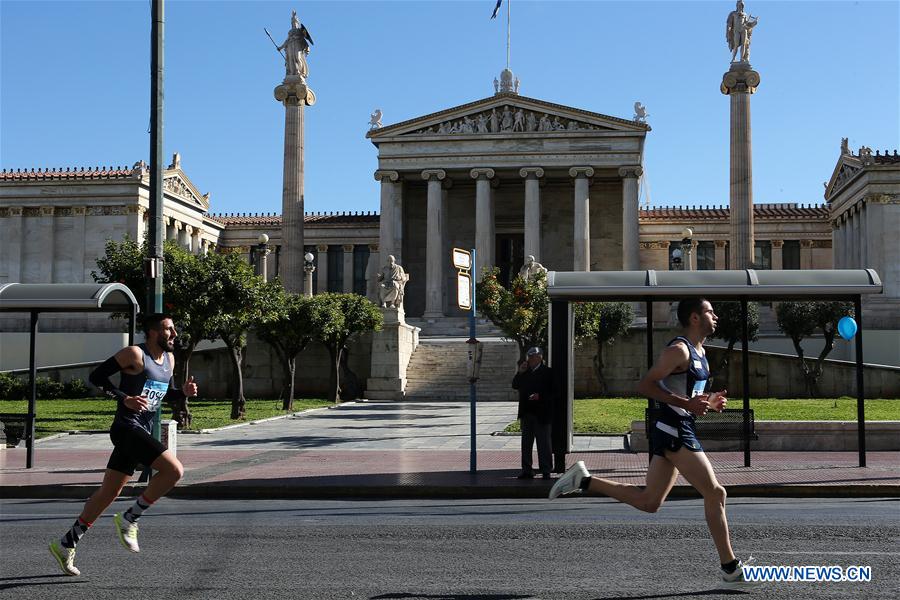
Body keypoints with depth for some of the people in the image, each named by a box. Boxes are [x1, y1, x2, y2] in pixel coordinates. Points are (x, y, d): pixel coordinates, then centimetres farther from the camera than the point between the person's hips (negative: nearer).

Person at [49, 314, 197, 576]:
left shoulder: (169, 359, 14)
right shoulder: (135, 354, -10)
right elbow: (97, 376, -9)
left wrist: (183, 392, 5)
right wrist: (125, 398, -19)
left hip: (141, 432, 9)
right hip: (127, 427, -9)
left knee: (109, 492, 13)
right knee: (174, 469, -21)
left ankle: (66, 544, 24)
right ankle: (129, 519, -6)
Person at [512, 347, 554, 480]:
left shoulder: (547, 372, -6)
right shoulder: (525, 372, 11)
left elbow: (552, 391, -10)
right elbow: (515, 385, 9)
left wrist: (540, 396, -22)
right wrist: (520, 373, -3)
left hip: (541, 414, -6)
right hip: (526, 413, 6)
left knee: (543, 443, 0)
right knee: (526, 443, 10)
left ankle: (546, 471, 6)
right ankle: (527, 470, 18)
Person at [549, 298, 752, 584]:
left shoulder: (699, 351, 18)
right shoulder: (679, 350, -13)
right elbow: (645, 386, -20)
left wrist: (708, 402, 10)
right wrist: (687, 404, -24)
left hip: (673, 432, 10)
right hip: (674, 431, -10)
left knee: (648, 501, 9)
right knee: (715, 493, -3)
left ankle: (584, 480, 11)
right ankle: (730, 568, 7)